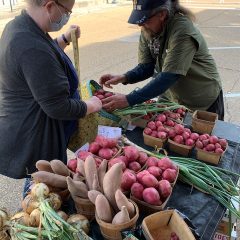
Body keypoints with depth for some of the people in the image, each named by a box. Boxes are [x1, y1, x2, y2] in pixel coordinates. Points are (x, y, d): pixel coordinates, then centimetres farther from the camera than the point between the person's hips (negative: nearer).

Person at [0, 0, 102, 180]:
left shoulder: (18, 25, 3)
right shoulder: (32, 48, -31)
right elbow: (58, 107, -26)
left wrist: (65, 39, 13)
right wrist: (91, 106, -10)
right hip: (33, 145, -10)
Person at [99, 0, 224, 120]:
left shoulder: (182, 31, -31)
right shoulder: (148, 29, -11)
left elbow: (169, 76, -37)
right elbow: (146, 67, -8)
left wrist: (129, 100, -41)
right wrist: (123, 78, -27)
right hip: (171, 98, 5)